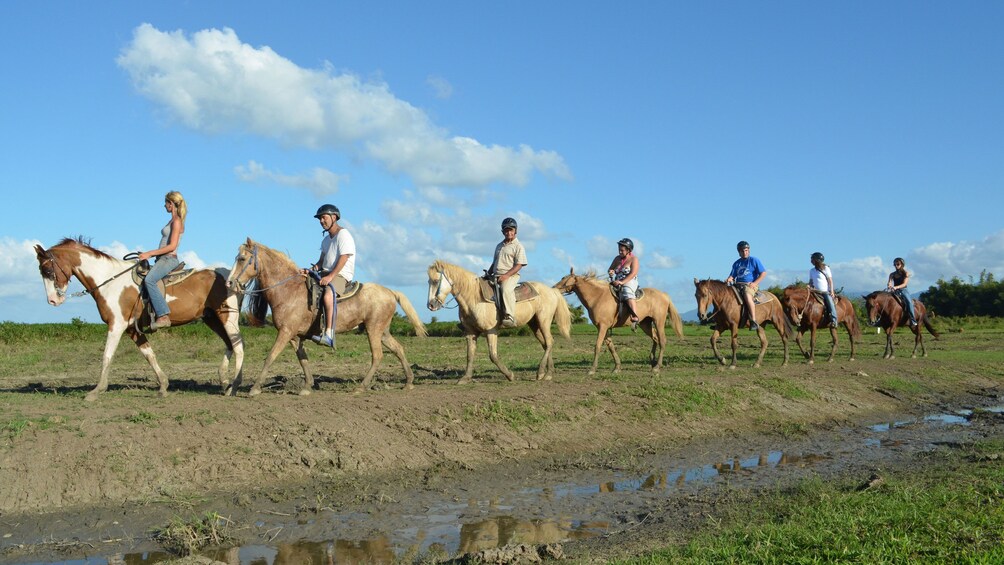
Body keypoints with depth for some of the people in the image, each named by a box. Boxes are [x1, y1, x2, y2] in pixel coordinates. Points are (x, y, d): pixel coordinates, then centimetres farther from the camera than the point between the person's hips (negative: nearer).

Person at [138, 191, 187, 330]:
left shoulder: (177, 221, -9)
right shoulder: (172, 221, 19)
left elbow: (172, 246, -18)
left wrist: (150, 253, -17)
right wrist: (149, 254, 15)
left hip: (169, 259, -11)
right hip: (163, 259, 11)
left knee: (149, 280, -31)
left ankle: (163, 316, -36)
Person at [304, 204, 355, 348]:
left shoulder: (343, 235, -7)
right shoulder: (326, 240, 22)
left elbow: (343, 259, -17)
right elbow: (322, 260, 20)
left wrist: (330, 276, -25)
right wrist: (311, 270, 0)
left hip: (341, 275, -10)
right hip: (325, 273, 10)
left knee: (328, 294, -36)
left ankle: (329, 334, -43)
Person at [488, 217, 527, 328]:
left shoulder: (518, 246, 0)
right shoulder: (499, 246, 23)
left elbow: (518, 265, -9)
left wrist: (506, 275, -20)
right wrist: (488, 273, 11)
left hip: (510, 275, -8)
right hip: (495, 276, 8)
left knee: (506, 290, -36)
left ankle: (510, 317, -43)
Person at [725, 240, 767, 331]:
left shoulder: (754, 260, 4)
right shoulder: (736, 263, 18)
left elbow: (763, 273, 0)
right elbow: (732, 276, 19)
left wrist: (755, 283, -12)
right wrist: (729, 279, -7)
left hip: (751, 285, -6)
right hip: (738, 285, 6)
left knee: (747, 295, -37)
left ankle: (753, 321, -38)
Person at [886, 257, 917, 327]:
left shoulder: (906, 273, 2)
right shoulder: (892, 274, 11)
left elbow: (904, 284, -10)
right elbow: (889, 282, -3)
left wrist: (896, 287, -29)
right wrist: (889, 285, -30)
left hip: (903, 290, -3)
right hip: (895, 292, 3)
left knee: (909, 301, -31)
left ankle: (913, 321, -33)